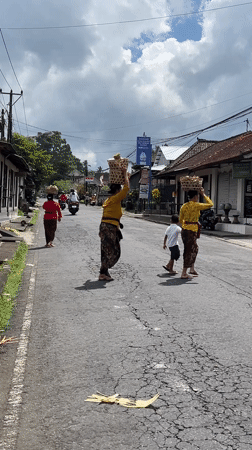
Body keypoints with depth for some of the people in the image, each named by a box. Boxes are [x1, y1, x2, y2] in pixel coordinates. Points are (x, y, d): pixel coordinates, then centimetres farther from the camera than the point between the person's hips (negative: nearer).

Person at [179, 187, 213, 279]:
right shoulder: (196, 205, -14)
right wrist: (204, 194, 3)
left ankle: (192, 268, 28)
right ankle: (184, 273, 7)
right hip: (192, 231, -8)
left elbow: (181, 220, 12)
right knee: (189, 251, 2)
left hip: (184, 230, 8)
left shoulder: (184, 206, 5)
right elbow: (210, 204, -4)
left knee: (195, 248, 23)